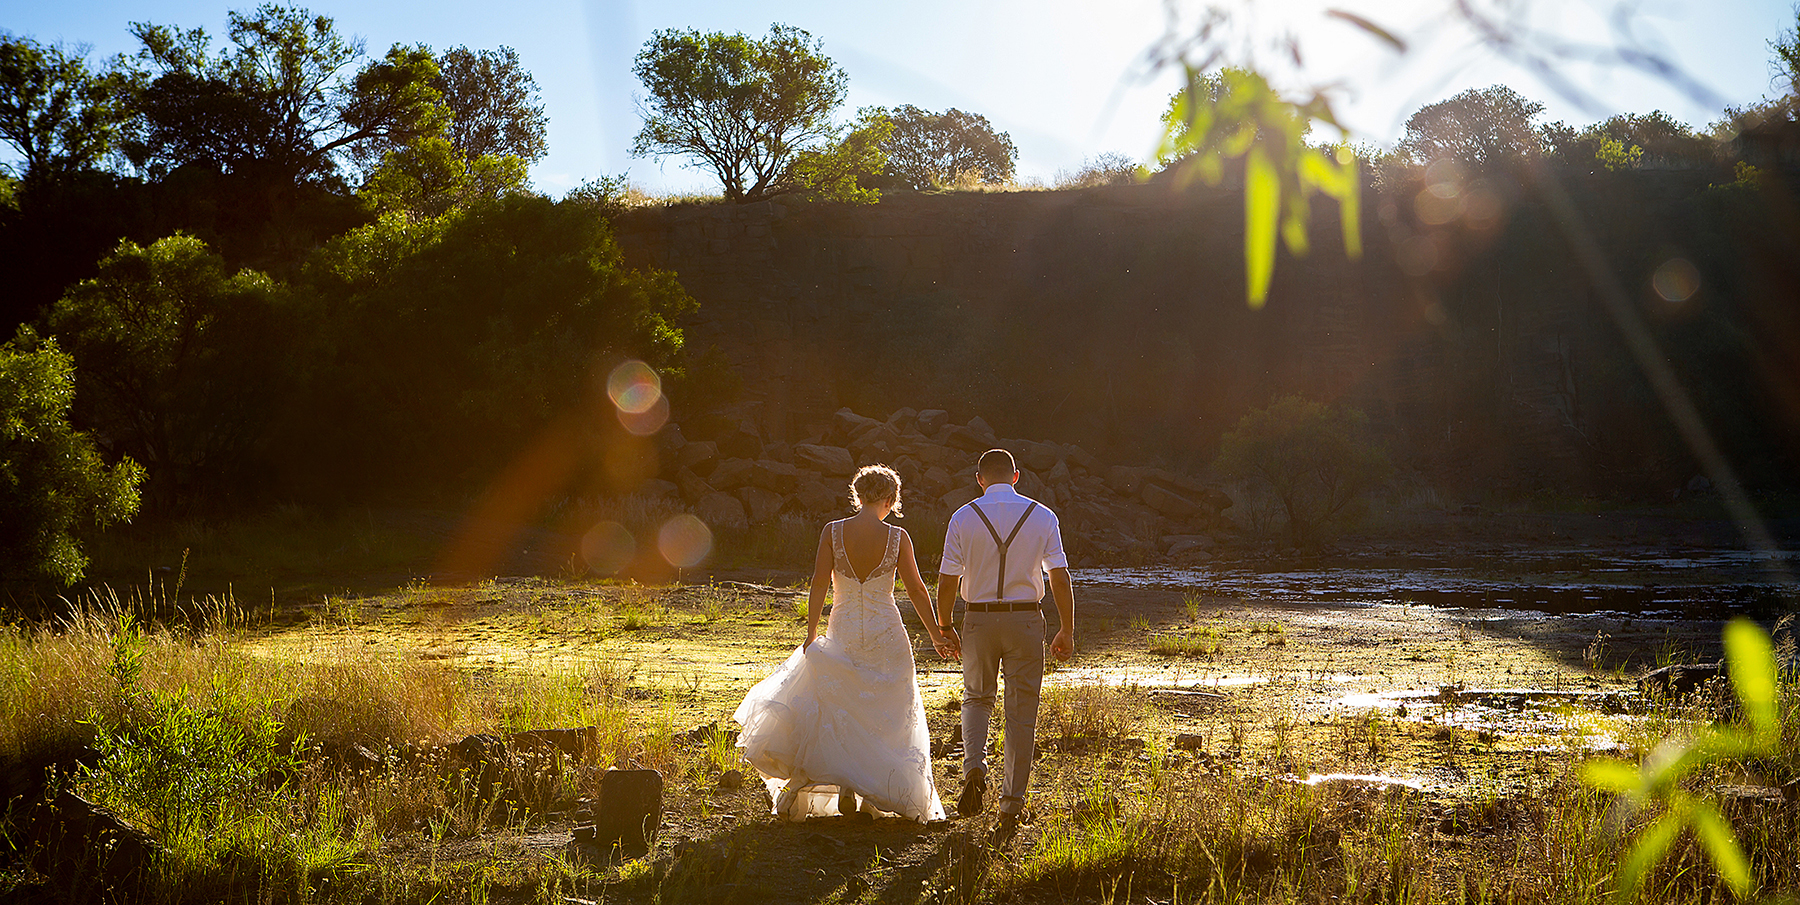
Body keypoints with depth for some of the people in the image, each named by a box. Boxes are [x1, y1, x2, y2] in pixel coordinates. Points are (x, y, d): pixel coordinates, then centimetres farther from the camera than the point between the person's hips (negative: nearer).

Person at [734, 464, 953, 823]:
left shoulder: (832, 532, -7)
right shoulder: (897, 538, -7)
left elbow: (819, 586, -9)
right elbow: (917, 591, -2)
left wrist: (811, 633, 0)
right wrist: (936, 635, 8)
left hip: (843, 633, 0)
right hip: (886, 634, 0)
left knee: (841, 711, 13)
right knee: (884, 715, 12)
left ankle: (846, 788, -1)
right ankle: (874, 795, 13)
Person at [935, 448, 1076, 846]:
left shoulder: (963, 518, -2)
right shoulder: (1042, 517, 0)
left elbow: (948, 579, -4)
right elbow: (1060, 576, -4)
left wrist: (945, 626, 8)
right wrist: (1066, 630, 2)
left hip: (978, 619, 0)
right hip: (1026, 619, 0)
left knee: (977, 698, 22)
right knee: (1022, 713, 7)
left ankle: (974, 768, -3)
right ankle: (1011, 808, 7)